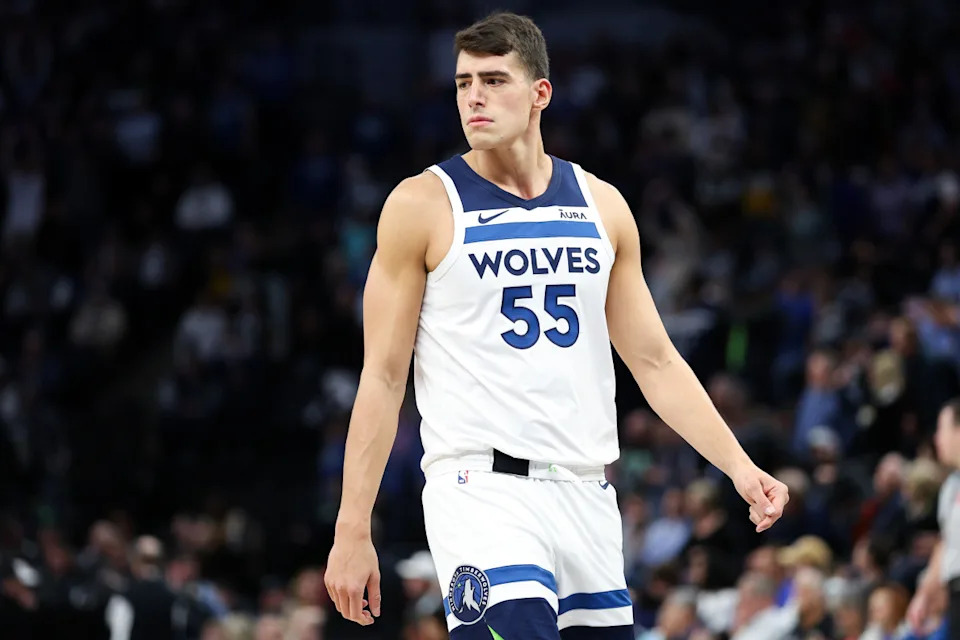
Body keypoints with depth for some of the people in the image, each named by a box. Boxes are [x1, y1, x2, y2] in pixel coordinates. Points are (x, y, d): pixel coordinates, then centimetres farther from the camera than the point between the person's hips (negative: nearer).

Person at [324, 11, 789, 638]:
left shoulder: (602, 205, 11)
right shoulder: (424, 204, -2)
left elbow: (655, 362, 15)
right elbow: (383, 377, -1)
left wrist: (739, 466, 4)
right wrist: (353, 530, -6)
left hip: (585, 494, 5)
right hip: (482, 488, -5)